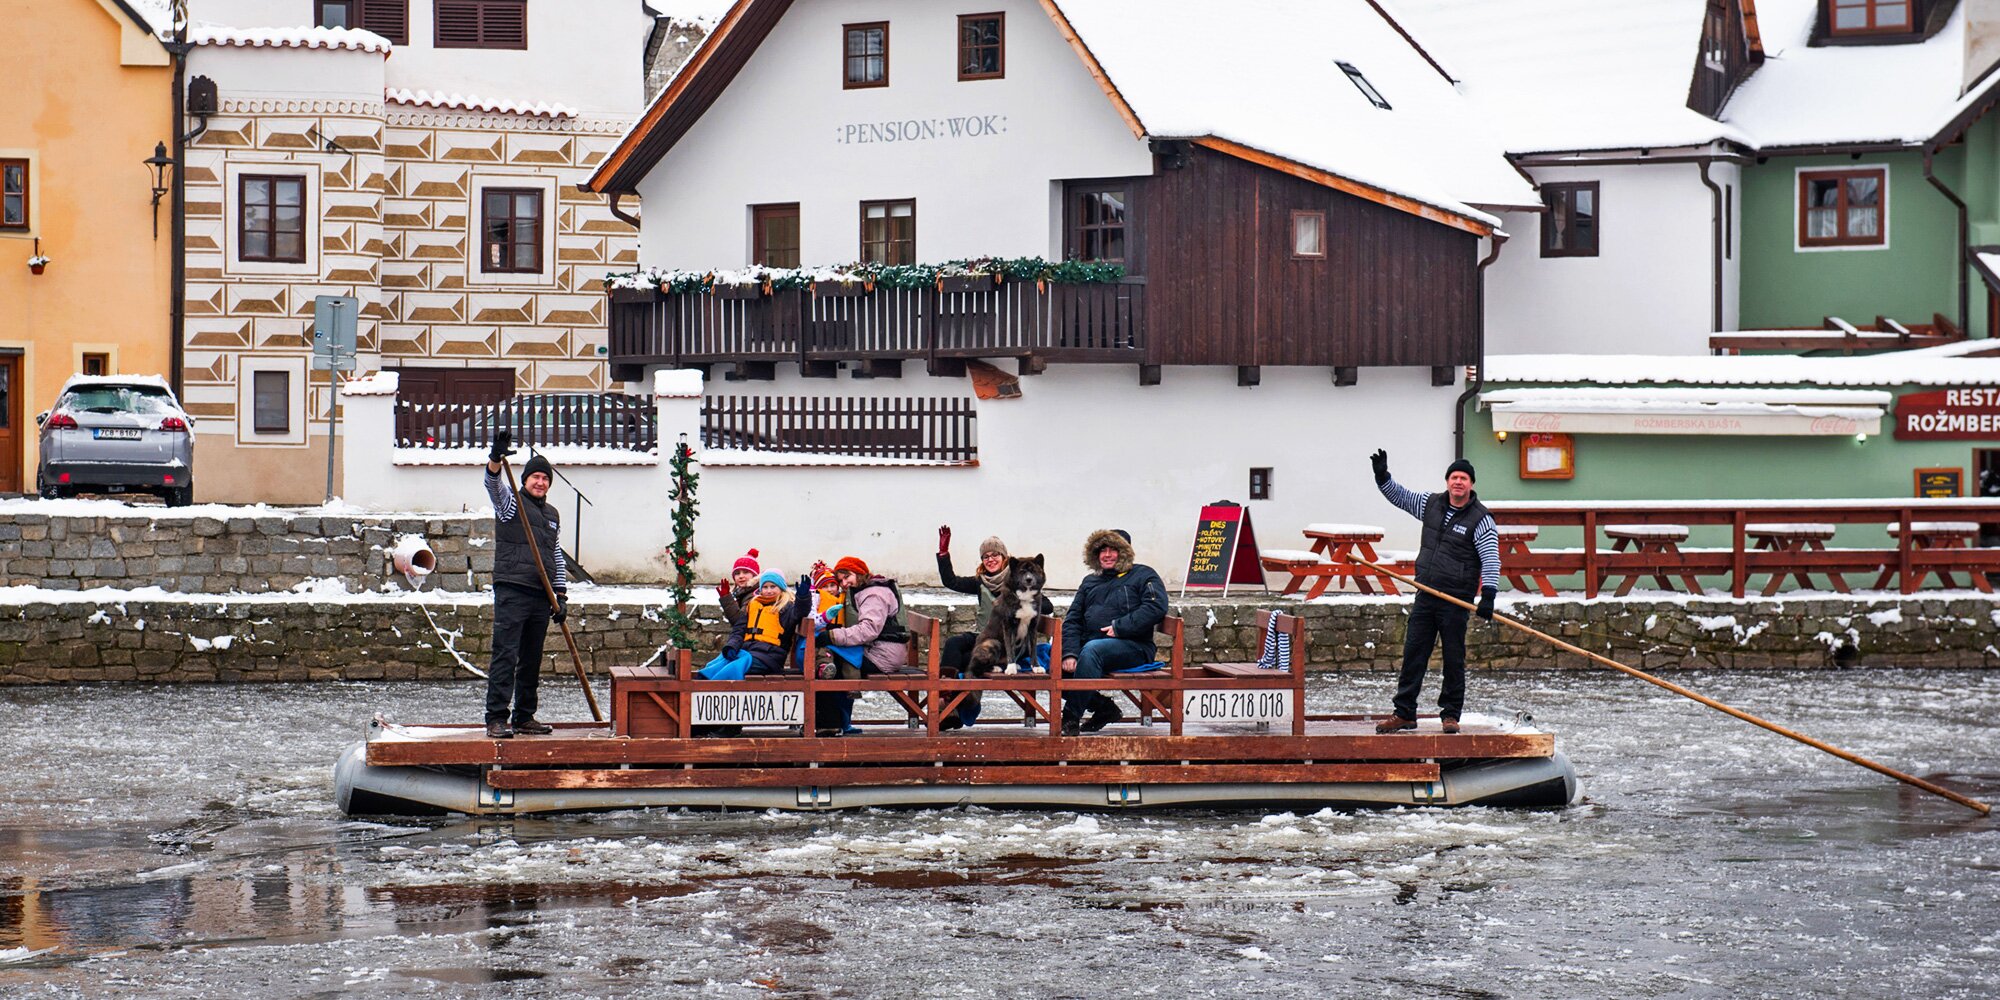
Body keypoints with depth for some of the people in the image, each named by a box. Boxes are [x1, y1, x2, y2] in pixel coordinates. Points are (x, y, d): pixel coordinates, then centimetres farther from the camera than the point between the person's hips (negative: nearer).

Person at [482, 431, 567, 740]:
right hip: (512, 590, -6)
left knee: (532, 660, 9)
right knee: (505, 655, -11)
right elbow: (493, 484, -16)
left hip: (542, 596, 6)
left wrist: (561, 595, 16)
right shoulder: (511, 503, 4)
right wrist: (496, 458, -37)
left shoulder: (552, 514, 21)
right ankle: (496, 719, -15)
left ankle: (524, 717, 15)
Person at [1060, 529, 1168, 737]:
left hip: (1133, 647, -6)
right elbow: (1072, 621, 15)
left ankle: (1071, 719, -35)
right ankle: (1105, 708, -6)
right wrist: (1069, 653, -4)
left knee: (1091, 650, -37)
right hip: (1090, 646, 6)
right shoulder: (1090, 582, 25)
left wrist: (1119, 627, -16)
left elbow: (1156, 608, -9)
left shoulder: (1143, 576, 9)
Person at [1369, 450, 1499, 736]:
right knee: (1413, 654, 5)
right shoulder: (1431, 504, 8)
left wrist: (1488, 595, -26)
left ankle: (1450, 714, 12)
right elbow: (1399, 496, 21)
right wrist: (1382, 477, 3)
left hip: (1456, 600, -5)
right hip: (1425, 596, 5)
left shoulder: (1481, 520, -8)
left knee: (1454, 659, 1)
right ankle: (1404, 713, 10)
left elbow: (1491, 559, -15)